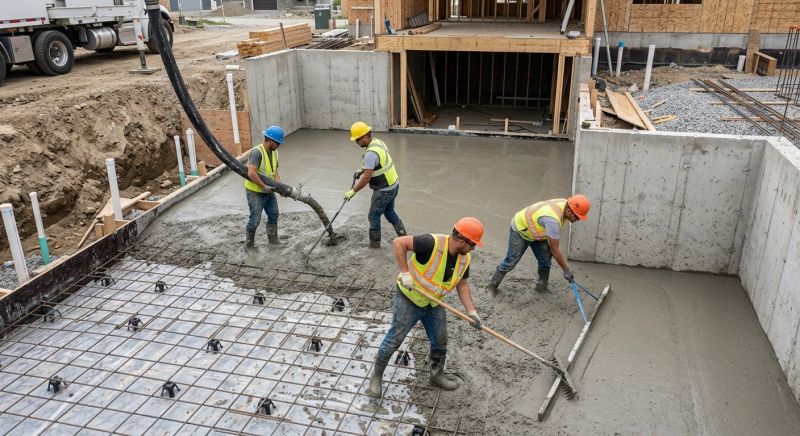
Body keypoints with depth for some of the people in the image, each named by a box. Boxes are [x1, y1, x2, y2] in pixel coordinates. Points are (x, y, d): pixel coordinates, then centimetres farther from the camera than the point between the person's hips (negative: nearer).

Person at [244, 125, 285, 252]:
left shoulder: (274, 152, 2)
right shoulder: (257, 152, -26)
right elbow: (251, 173, -35)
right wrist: (264, 186, -28)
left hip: (269, 192, 8)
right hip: (255, 192, -8)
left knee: (273, 215, 19)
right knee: (255, 220, -2)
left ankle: (273, 238, 36)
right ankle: (249, 245, 15)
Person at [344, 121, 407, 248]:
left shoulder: (371, 153, -27)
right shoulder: (378, 142, 4)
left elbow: (367, 177, -27)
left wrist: (353, 191, -19)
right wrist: (363, 169, 12)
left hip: (384, 190, -9)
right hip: (393, 184, 9)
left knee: (374, 216, 5)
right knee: (389, 211, 24)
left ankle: (374, 245, 17)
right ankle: (403, 236, 29)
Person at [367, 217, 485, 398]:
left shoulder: (464, 258, -8)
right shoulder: (432, 244, -32)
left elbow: (462, 285, 4)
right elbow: (399, 242, -30)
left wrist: (472, 312, -4)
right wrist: (405, 273, -32)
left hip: (434, 305, 6)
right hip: (409, 300, -6)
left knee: (440, 342, 16)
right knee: (394, 340, 4)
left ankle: (437, 375, 40)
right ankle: (376, 375, 26)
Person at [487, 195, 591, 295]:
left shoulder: (564, 204, -17)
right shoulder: (552, 219, -43)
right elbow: (555, 250, -34)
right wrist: (566, 270, -25)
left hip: (536, 231, 8)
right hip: (520, 230, -8)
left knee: (545, 259, 3)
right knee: (511, 261, -1)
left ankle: (542, 285, 20)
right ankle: (493, 285, 14)